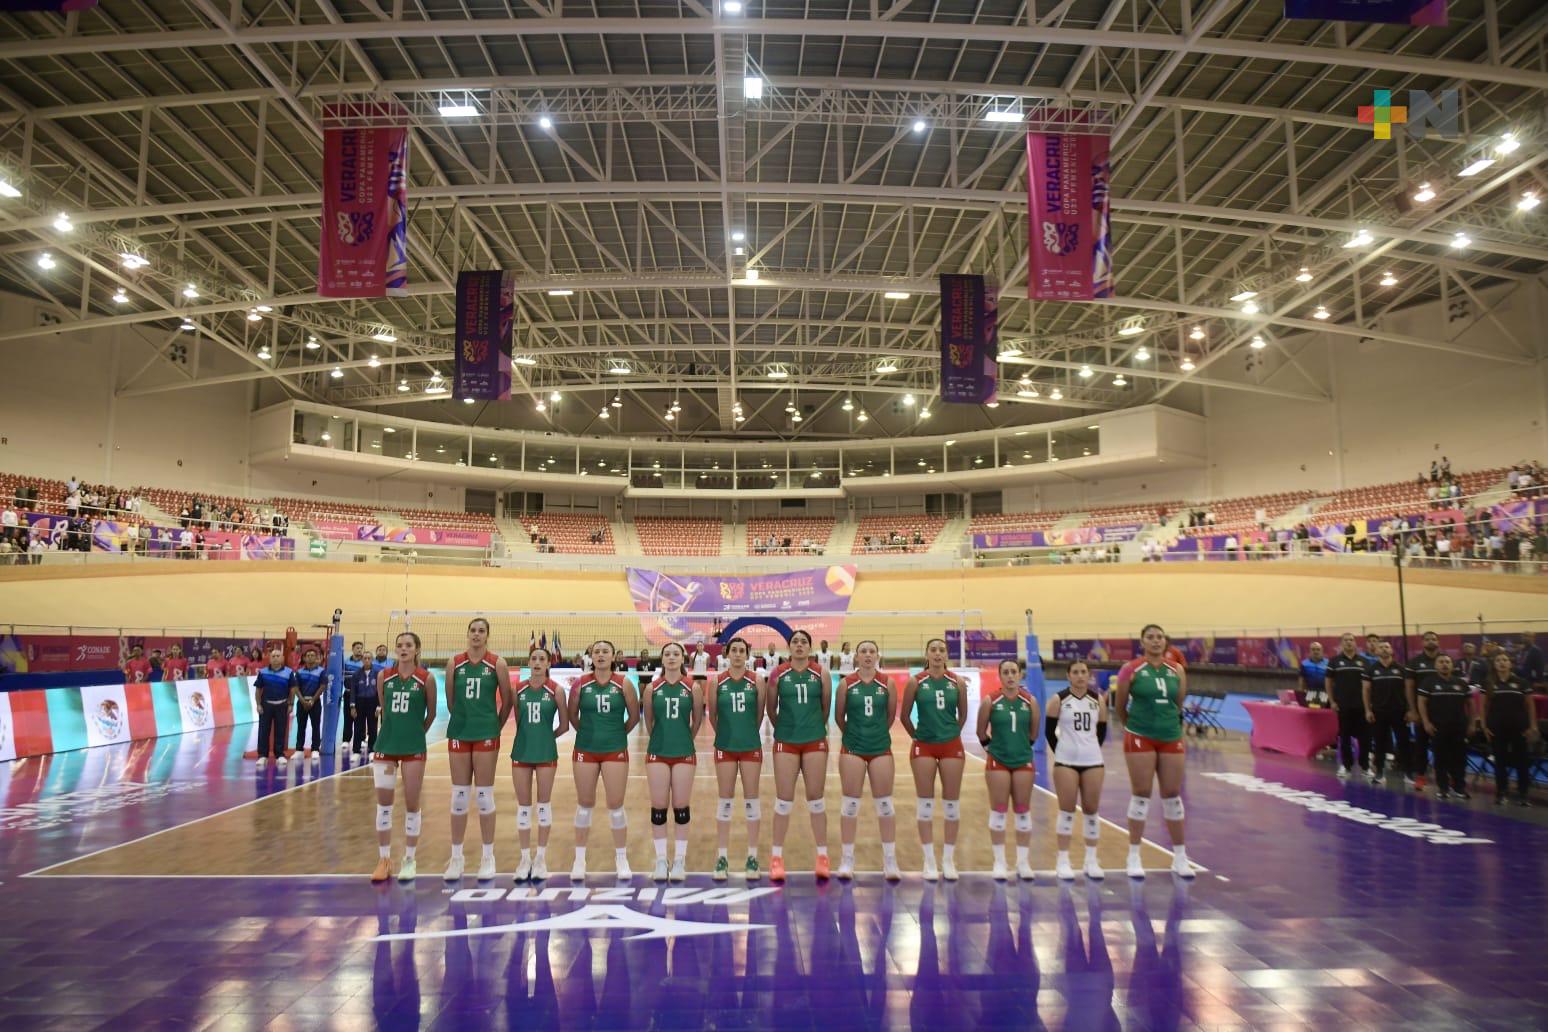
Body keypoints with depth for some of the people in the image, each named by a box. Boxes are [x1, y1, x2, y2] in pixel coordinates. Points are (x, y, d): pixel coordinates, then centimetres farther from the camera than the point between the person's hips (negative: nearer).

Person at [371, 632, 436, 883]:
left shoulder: (426, 679, -6)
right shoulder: (384, 677, 2)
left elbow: (431, 714, 5)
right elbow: (383, 710, 14)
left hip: (413, 748, -2)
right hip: (385, 745, 2)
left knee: (412, 804, 4)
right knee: (383, 803, 5)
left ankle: (409, 860, 17)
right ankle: (383, 860, 17)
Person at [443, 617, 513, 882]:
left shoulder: (497, 664, -4)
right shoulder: (454, 663, 2)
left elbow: (506, 701, 2)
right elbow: (450, 700, 10)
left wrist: (496, 727, 7)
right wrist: (463, 719, 12)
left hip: (486, 734, -2)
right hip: (458, 733, 2)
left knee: (484, 796, 3)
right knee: (458, 796, 7)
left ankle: (488, 857, 14)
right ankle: (456, 857, 17)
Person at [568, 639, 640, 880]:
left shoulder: (623, 684, -5)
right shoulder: (580, 684, -3)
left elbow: (634, 716, 3)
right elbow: (572, 715, 7)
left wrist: (619, 733, 8)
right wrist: (587, 733, 8)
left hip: (615, 751, -1)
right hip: (585, 751, 1)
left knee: (616, 805, 3)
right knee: (585, 804, 9)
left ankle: (621, 859, 18)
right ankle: (579, 860, 22)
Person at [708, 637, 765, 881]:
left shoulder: (756, 681, -3)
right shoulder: (717, 682, -3)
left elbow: (760, 714, 4)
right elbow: (712, 715, 6)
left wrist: (747, 732, 11)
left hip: (751, 747, 0)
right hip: (725, 747, 0)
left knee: (751, 798, 6)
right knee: (725, 799, 7)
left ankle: (752, 856, 16)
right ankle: (722, 856, 15)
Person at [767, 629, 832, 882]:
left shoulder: (821, 674, -1)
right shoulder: (777, 674, -3)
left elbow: (826, 707, 8)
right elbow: (771, 708, 6)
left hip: (815, 742, 1)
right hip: (786, 743, -1)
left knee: (816, 799, 8)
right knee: (783, 800, 4)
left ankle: (822, 856, 18)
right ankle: (777, 857, 15)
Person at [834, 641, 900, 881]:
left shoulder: (887, 683, -2)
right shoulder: (847, 684, -4)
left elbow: (891, 715, 8)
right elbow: (839, 716, 5)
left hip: (881, 749, 1)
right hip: (852, 749, -1)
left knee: (884, 804, 6)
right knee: (850, 804, 5)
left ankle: (890, 861, 15)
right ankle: (847, 859, 16)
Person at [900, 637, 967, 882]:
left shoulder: (957, 682, -1)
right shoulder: (915, 682, -4)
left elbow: (963, 714, 11)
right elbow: (905, 716, 4)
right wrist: (917, 735, 8)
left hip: (952, 747, 1)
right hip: (923, 747, -1)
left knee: (952, 804, 6)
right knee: (925, 804, 3)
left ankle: (948, 860, 17)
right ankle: (929, 861, 13)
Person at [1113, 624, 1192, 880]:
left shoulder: (1177, 671, 2)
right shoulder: (1131, 671, -8)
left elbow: (1179, 703, 14)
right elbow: (1119, 706, 1)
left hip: (1171, 738, 3)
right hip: (1140, 739, -3)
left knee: (1172, 795, 11)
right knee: (1141, 794, 2)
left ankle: (1180, 857, 23)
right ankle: (1134, 857, 12)